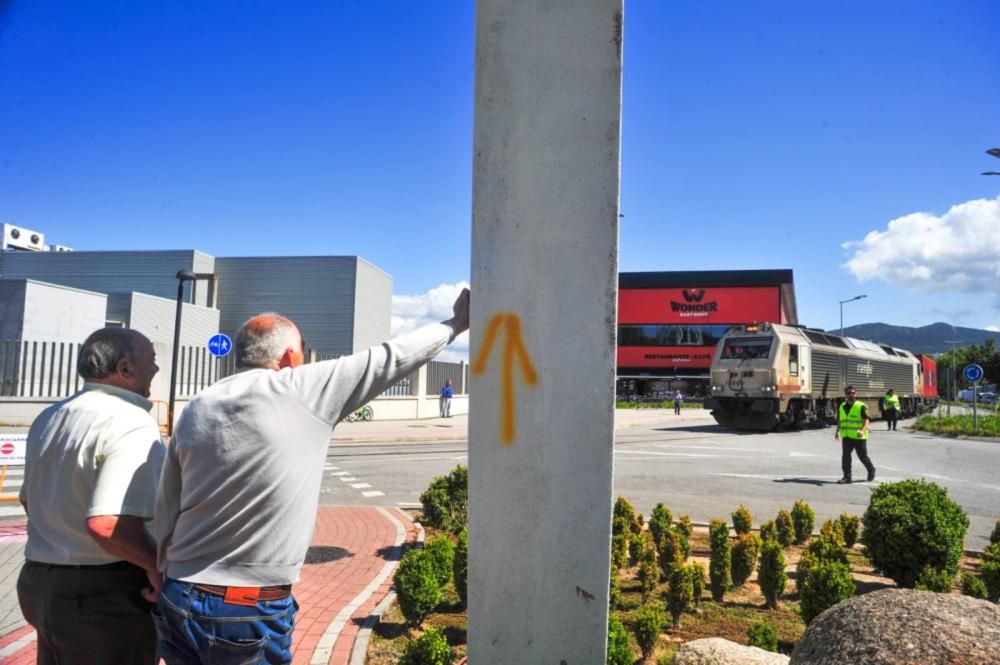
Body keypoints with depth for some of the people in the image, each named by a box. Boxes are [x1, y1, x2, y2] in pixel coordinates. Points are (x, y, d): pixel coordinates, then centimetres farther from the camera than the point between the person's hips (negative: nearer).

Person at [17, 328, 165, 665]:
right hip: (104, 596, -8)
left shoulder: (49, 417, 8)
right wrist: (156, 567, -18)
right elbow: (107, 523, -32)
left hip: (41, 582, 9)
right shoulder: (130, 423, -22)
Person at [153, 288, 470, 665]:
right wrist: (455, 324, 10)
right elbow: (391, 358, -3)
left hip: (179, 601, 6)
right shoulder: (302, 390, -11)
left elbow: (166, 516, 8)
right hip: (251, 610, -5)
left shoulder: (195, 410, 4)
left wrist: (175, 588, 18)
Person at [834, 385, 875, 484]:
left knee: (863, 456, 8)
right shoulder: (842, 407, 11)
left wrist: (863, 431, -29)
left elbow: (867, 420, -13)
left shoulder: (861, 406, -6)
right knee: (845, 456, -4)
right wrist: (837, 431, 15)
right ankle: (847, 477, 0)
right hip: (846, 437, 4)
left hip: (859, 437, -4)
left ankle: (871, 470, 35)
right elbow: (839, 420, 23)